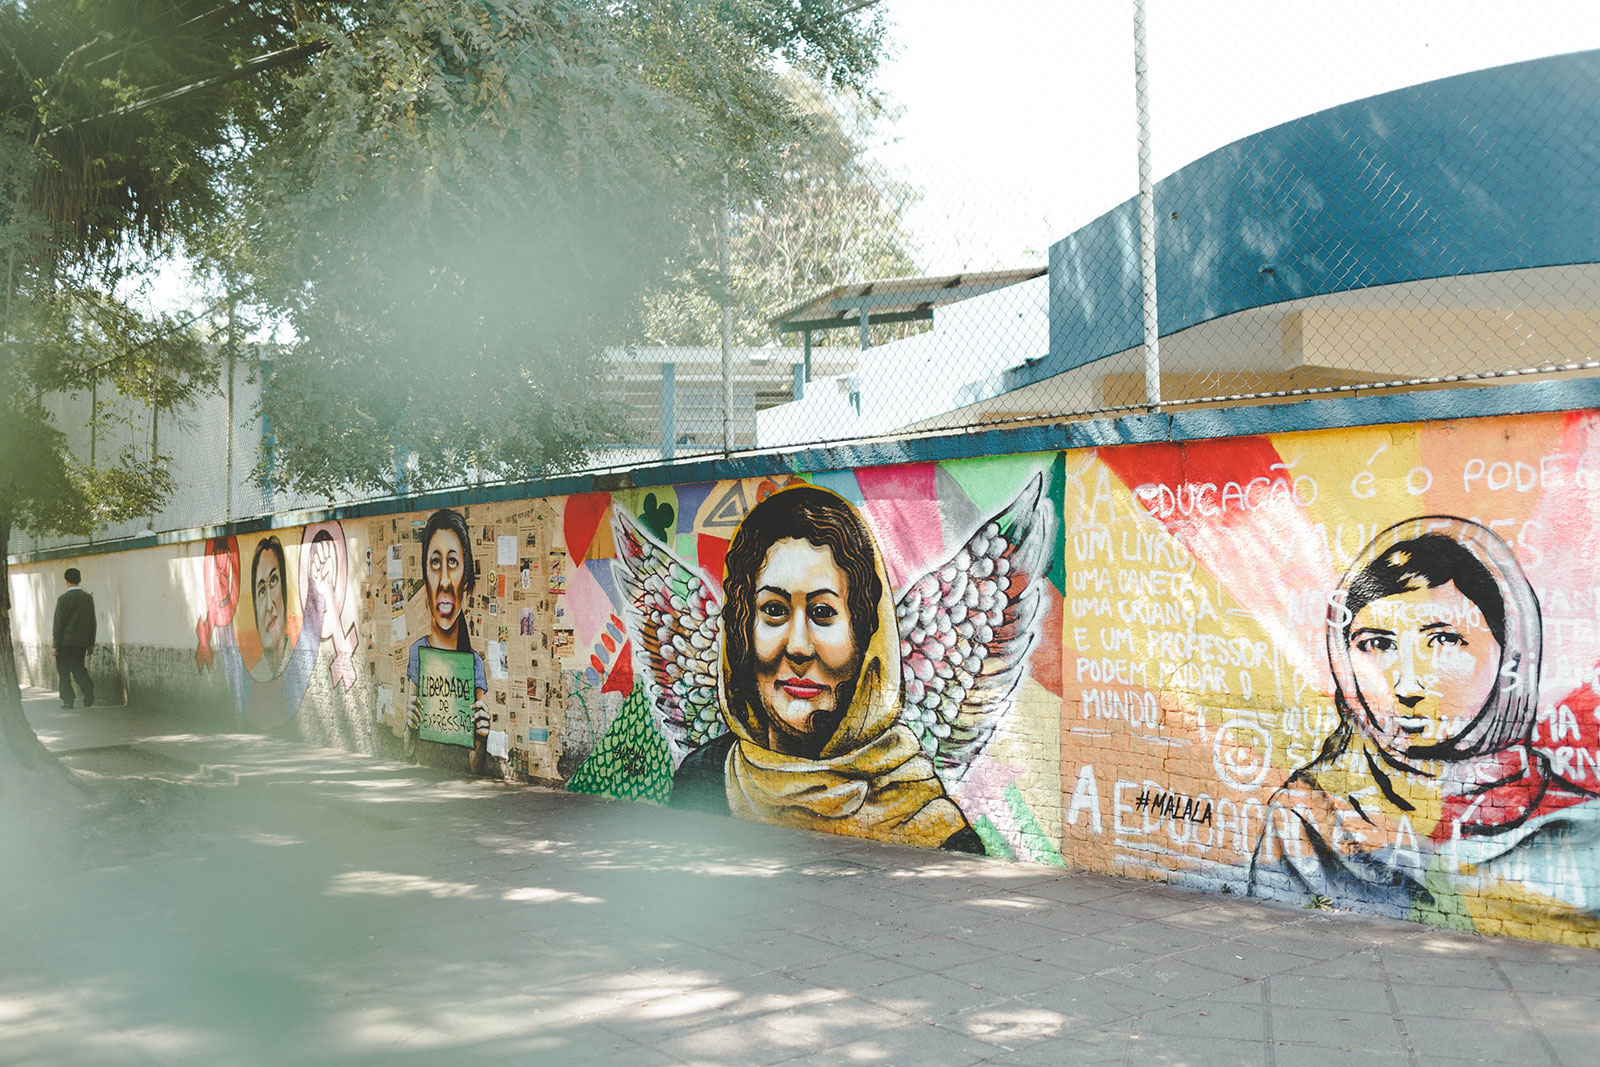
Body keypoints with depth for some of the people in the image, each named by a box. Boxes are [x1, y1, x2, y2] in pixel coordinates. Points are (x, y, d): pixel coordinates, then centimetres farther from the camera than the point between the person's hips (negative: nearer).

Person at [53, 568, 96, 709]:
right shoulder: (88, 598, 4)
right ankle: (87, 685, -14)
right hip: (82, 642, 4)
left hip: (65, 641, -4)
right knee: (78, 668, 13)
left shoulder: (63, 599, -10)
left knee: (64, 671, 5)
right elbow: (92, 622, 7)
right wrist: (91, 643, 13)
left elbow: (58, 624, -9)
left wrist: (55, 644, -3)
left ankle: (68, 699, 3)